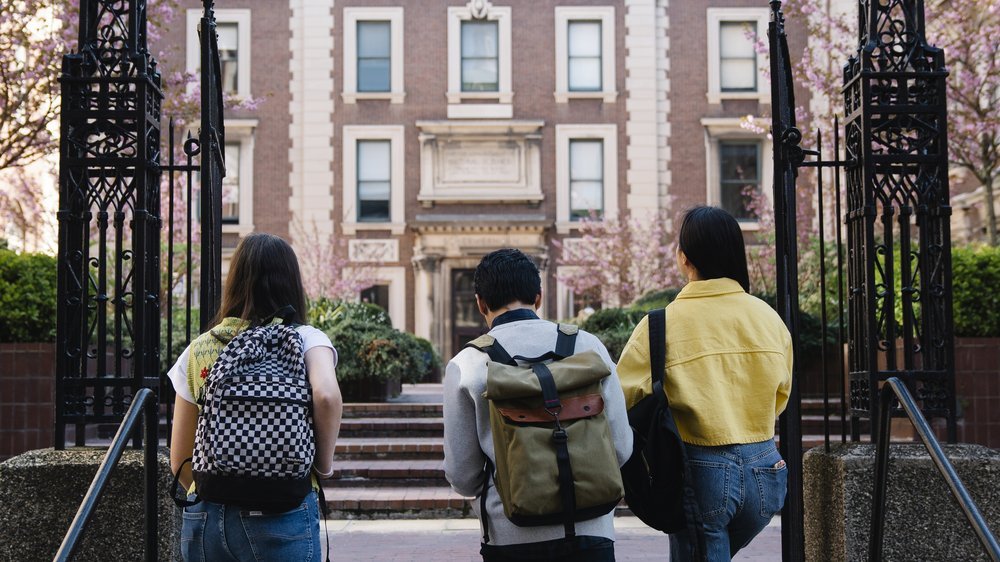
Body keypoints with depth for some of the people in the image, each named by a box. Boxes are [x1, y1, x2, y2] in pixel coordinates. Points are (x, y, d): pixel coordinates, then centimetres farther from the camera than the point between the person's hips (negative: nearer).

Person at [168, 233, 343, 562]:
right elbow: (327, 396, -21)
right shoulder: (305, 340, 0)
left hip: (203, 519, 3)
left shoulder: (198, 350, 8)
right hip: (283, 514, -3)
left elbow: (179, 460, 7)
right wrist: (324, 466, -7)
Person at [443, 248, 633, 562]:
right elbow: (621, 448, 2)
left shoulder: (465, 366, -3)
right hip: (589, 533, 1)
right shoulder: (588, 346, -1)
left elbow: (462, 477, 0)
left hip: (510, 537, 0)